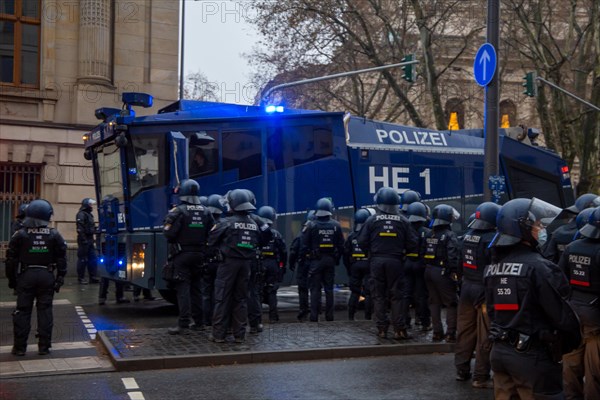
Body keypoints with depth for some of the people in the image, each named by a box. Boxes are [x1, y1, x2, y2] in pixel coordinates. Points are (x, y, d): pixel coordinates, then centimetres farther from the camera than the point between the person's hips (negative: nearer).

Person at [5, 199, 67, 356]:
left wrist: (11, 278, 8)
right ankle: (44, 346, 8)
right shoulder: (54, 235, 0)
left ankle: (19, 347, 9)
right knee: (45, 310, 7)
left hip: (26, 275, -1)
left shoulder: (20, 235, -4)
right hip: (46, 276, 1)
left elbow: (11, 259, 0)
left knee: (23, 311, 6)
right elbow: (61, 259, 0)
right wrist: (60, 277, 6)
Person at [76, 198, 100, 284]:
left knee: (92, 258, 9)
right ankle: (81, 278, 3)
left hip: (90, 239, 9)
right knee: (82, 259, -3)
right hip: (84, 240, -9)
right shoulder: (81, 214, -12)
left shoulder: (89, 214, 18)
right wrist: (83, 240, -24)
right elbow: (80, 229, -20)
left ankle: (93, 277, 14)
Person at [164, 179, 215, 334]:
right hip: (199, 255, 5)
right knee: (196, 288, 13)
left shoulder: (178, 211, -13)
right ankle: (198, 322, 17)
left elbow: (169, 233, -16)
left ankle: (183, 323, -8)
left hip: (182, 255, -5)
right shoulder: (206, 212, 4)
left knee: (183, 288, -5)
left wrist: (169, 218, 1)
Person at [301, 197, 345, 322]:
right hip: (330, 260, 3)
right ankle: (329, 315, 10)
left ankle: (314, 316, -3)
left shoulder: (311, 225, -7)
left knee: (315, 289, 1)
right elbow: (341, 245, 6)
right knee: (329, 288, 10)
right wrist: (337, 258, 16)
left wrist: (306, 256, 6)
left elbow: (304, 245, -6)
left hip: (316, 260, -3)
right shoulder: (336, 225, 2)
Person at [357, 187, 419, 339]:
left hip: (377, 260, 0)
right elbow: (412, 244, 0)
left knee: (378, 295, 7)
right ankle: (399, 329, 2)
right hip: (395, 261, 0)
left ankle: (382, 328, 8)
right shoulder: (403, 221, 1)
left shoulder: (371, 220, -2)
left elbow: (362, 242, -2)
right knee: (397, 295, 5)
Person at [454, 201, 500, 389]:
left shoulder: (466, 236, 7)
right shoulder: (492, 239, -17)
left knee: (465, 331, 15)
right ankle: (481, 377, 6)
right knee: (485, 337, 0)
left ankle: (462, 370, 24)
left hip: (467, 288, 8)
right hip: (485, 290, -8)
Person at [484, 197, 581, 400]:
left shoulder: (492, 267, 7)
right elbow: (561, 313, -13)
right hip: (531, 356, -8)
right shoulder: (537, 266, -18)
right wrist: (574, 341, 4)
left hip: (499, 351, 8)